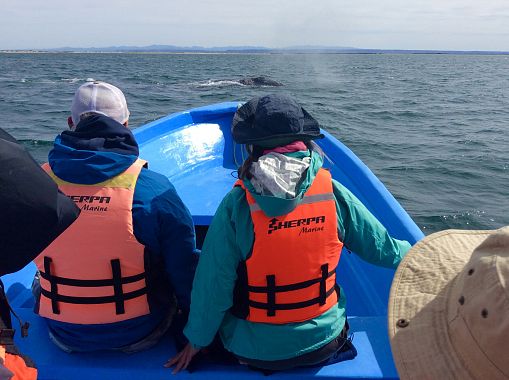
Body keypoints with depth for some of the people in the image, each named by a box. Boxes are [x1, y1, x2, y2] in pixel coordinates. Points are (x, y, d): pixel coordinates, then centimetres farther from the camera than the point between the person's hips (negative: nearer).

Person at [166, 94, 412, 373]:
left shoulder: (237, 203, -21)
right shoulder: (333, 192, -14)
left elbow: (214, 282, -14)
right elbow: (381, 247, -1)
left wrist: (197, 340, 2)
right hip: (325, 342, 3)